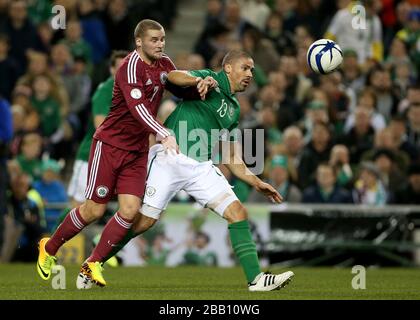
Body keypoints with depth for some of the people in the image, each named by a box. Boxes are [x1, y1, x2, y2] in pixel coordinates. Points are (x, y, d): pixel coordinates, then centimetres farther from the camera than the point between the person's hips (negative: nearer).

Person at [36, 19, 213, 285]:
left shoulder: (164, 64, 3)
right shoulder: (131, 66, -20)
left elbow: (182, 87, 17)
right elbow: (137, 106, -32)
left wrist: (198, 85, -8)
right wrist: (164, 135, -43)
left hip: (138, 150, 6)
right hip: (110, 144, -6)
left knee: (130, 211, -7)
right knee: (94, 210, -2)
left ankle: (93, 263, 7)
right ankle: (49, 248, 20)